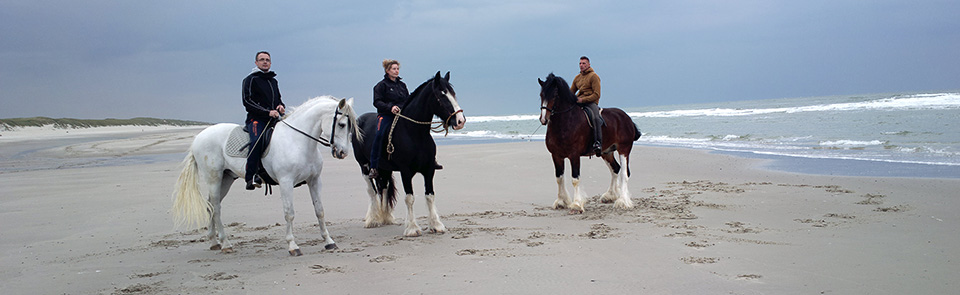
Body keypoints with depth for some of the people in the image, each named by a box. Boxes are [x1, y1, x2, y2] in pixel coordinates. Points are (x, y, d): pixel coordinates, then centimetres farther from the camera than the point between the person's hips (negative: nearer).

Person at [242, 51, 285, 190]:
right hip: (256, 119, -7)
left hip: (273, 119, 7)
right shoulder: (251, 79, 4)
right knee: (258, 139, -34)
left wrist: (281, 106, 8)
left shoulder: (273, 80, 24)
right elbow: (247, 101, -6)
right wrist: (268, 112, -15)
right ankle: (250, 177, -34)